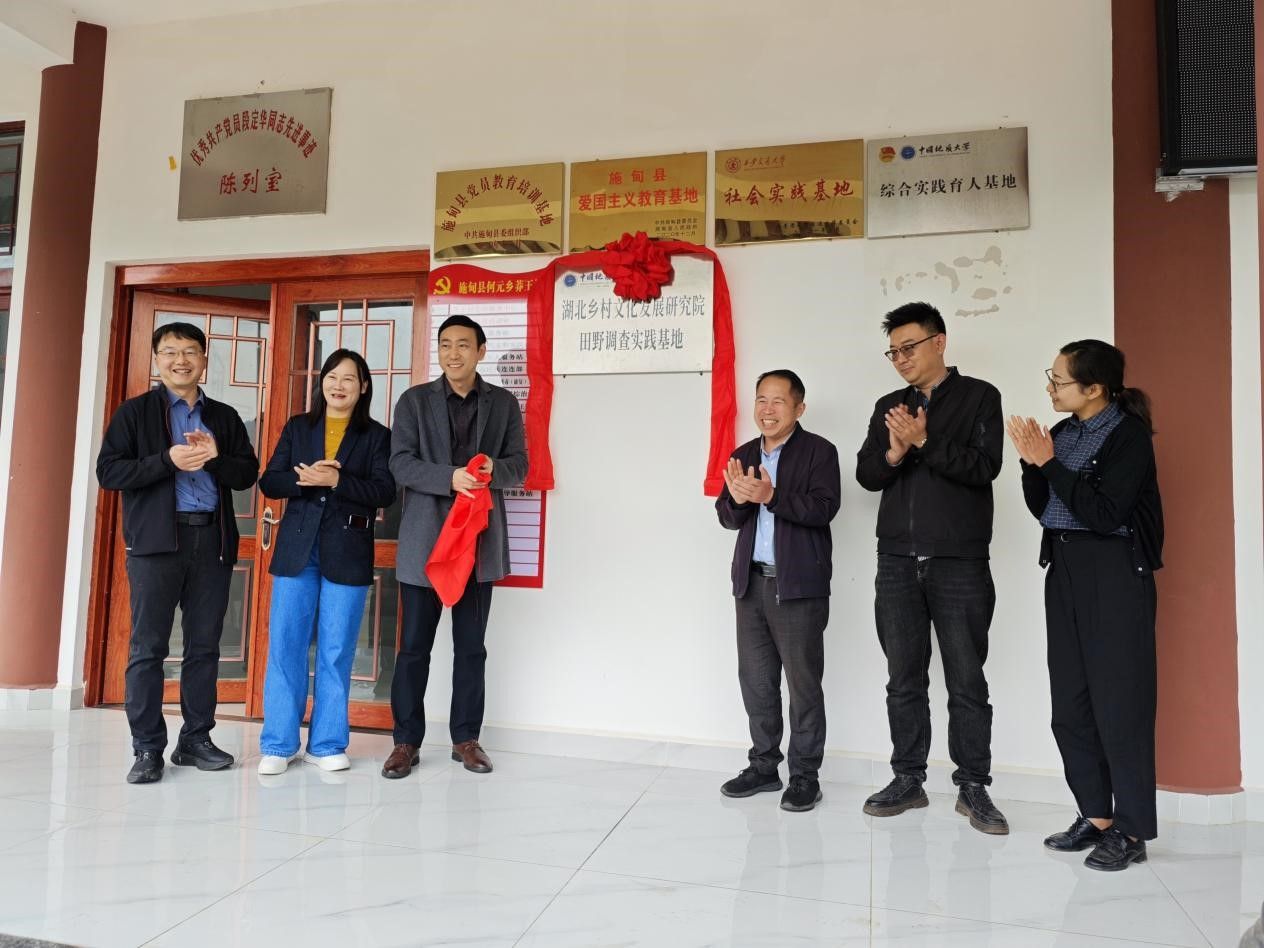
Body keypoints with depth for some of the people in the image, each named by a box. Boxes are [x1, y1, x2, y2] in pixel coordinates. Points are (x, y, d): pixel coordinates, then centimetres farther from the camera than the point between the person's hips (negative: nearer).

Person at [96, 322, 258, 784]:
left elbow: (248, 473, 9)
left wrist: (215, 458, -10)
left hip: (213, 540, 3)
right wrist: (169, 460, -15)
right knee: (148, 647, 0)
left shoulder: (225, 416, 15)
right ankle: (147, 748, 9)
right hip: (156, 540, -3)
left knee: (204, 646, 6)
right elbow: (108, 472, -3)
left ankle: (196, 740, 16)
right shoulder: (134, 412, 6)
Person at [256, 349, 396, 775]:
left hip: (347, 553, -2)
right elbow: (269, 482, 7)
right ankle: (278, 745, 12)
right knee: (285, 645, 2)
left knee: (337, 651, 3)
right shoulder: (297, 427, 12)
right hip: (297, 549, 2)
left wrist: (336, 480, -18)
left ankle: (327, 744, 14)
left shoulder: (377, 435, 5)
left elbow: (385, 491, -7)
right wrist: (303, 479, -13)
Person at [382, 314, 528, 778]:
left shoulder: (504, 403, 8)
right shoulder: (414, 400, 4)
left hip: (480, 539, 1)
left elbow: (518, 465, 5)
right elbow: (401, 463, -5)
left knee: (471, 647, 10)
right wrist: (451, 478, -20)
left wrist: (492, 471, -18)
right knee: (414, 645, 4)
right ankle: (406, 740, 17)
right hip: (425, 539, -1)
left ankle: (466, 738, 22)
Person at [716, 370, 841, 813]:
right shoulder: (743, 456, 13)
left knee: (803, 682, 2)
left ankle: (805, 775, 14)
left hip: (799, 585, -5)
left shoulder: (819, 451, -4)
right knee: (755, 679, 12)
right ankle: (763, 766, 25)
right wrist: (737, 499, -15)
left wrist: (771, 496, -27)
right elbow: (726, 516, 7)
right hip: (751, 582, 6)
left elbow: (824, 508, -17)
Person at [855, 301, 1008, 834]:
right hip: (897, 562, 4)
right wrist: (893, 455, -11)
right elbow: (866, 474, 9)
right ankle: (907, 780, 18)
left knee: (966, 680, 2)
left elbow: (985, 466, -9)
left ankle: (973, 786, 14)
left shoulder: (978, 396, 3)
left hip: (960, 564, -4)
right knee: (904, 679, 8)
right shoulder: (888, 407, 15)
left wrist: (924, 442, -16)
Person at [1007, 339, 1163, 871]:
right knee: (1070, 702, 10)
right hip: (1064, 570, 7)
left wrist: (1050, 463, -17)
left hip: (1114, 573, -7)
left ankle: (1131, 831, 11)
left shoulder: (1128, 435, -10)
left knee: (1118, 698, -2)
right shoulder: (1064, 433, 9)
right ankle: (1096, 816, 22)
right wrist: (1031, 462, -5)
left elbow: (1105, 514, -19)